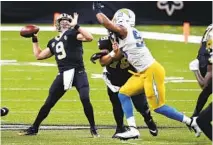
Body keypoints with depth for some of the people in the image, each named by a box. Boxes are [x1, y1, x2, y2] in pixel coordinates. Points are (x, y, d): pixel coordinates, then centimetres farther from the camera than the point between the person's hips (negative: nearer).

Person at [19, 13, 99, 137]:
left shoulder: (72, 34, 3)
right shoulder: (53, 42, 22)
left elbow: (89, 38, -16)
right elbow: (39, 56, 31)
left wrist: (76, 26, -19)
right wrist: (34, 40, 31)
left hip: (78, 72, -5)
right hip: (63, 75, 5)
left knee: (85, 99, -22)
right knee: (48, 103, 7)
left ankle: (93, 128, -7)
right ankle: (34, 128, 18)